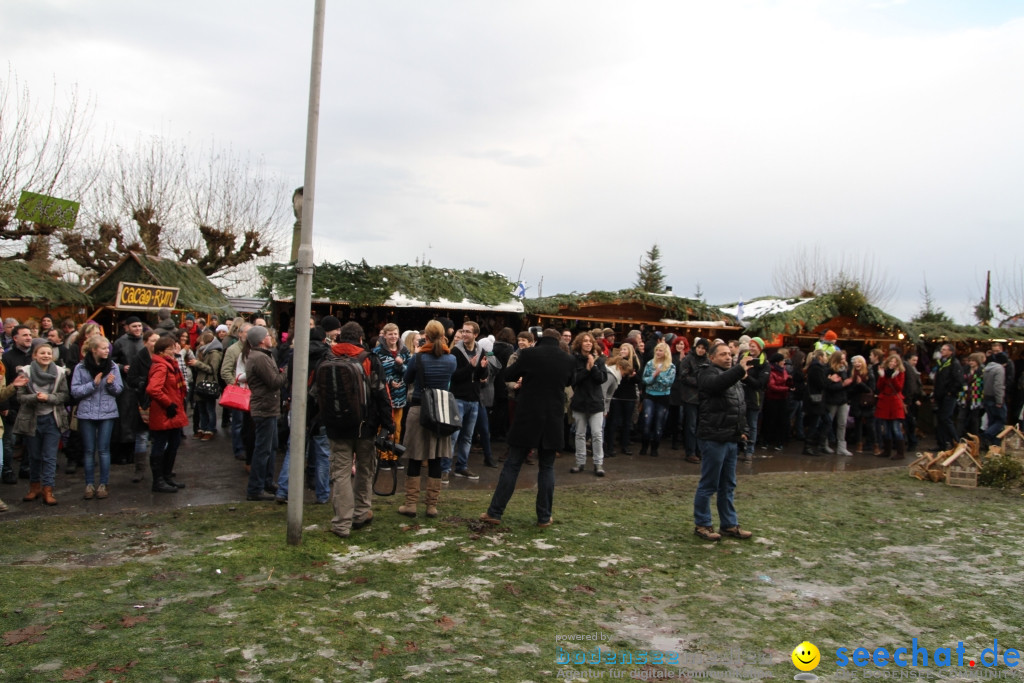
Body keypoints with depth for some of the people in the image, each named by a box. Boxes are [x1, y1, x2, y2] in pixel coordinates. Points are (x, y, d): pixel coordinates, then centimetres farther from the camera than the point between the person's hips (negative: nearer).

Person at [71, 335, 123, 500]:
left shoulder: (112, 366, 0)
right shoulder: (81, 368, -3)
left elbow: (119, 389, 4)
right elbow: (75, 391, -6)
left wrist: (111, 384, -17)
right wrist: (93, 383, -17)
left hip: (107, 413, 0)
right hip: (87, 413, 0)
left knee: (104, 449, 3)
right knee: (89, 450, 7)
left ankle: (103, 484, 10)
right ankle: (89, 484, 14)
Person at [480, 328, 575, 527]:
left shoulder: (529, 354, -9)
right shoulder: (569, 360, -1)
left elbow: (510, 375, 5)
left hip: (526, 419, -2)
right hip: (553, 421, 2)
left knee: (512, 465, 5)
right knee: (547, 468, 12)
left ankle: (495, 512, 8)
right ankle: (544, 517, 12)